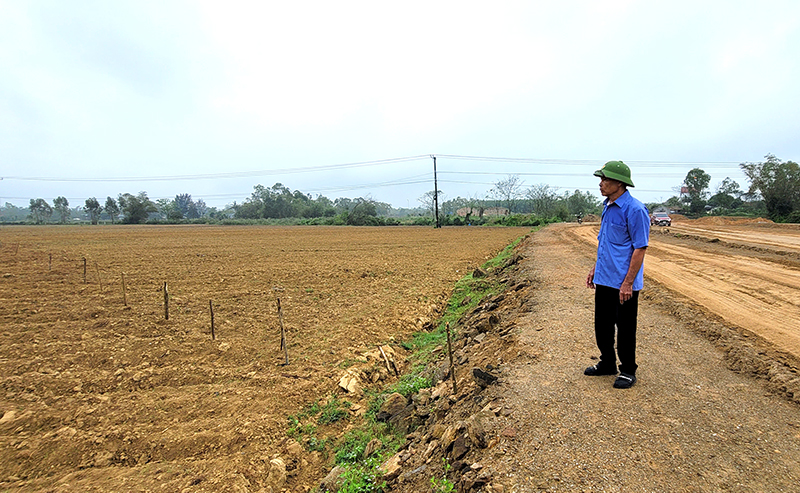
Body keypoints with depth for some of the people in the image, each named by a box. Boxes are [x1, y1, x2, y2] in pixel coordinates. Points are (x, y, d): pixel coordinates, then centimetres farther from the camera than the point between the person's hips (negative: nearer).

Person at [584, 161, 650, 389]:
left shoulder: (635, 210, -17)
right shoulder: (607, 206, 10)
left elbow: (640, 248, -18)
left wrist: (628, 283, -20)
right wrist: (595, 268, 17)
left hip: (623, 283, -8)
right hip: (604, 280, 9)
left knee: (625, 329, 5)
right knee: (602, 325, 17)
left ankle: (628, 371, 22)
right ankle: (607, 363, 33)